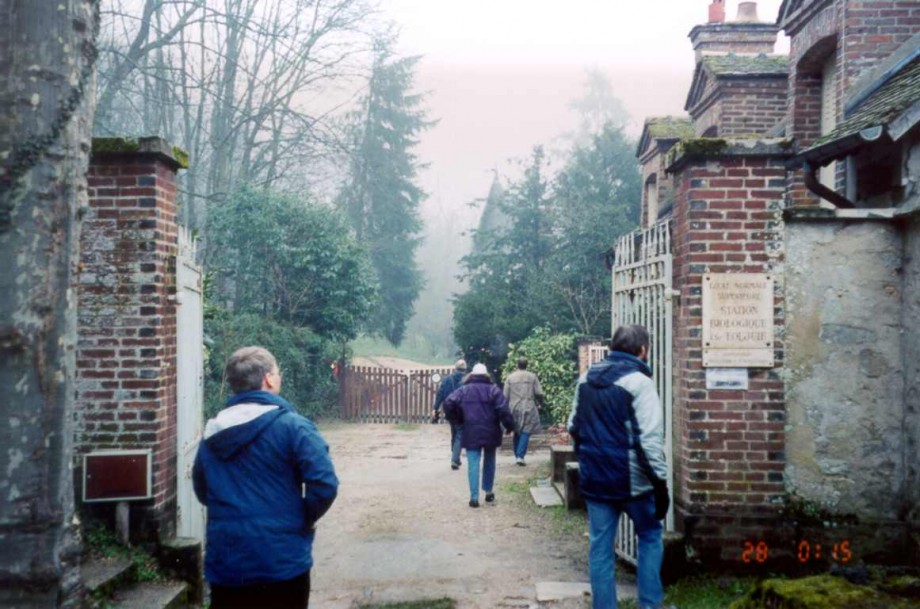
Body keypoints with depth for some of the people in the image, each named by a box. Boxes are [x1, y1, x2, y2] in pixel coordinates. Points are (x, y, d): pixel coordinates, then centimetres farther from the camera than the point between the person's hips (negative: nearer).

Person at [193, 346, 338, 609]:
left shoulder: (211, 435, 8)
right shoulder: (292, 426, -12)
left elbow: (202, 492, 19)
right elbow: (324, 485, -20)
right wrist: (305, 520, -3)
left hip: (224, 563, 5)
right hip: (281, 562, -5)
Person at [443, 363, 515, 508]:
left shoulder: (463, 390, 4)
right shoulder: (493, 390, 1)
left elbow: (448, 404, -8)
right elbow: (503, 410, -11)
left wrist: (457, 420, 5)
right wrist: (510, 426, 0)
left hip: (471, 433, 0)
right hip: (490, 433, 0)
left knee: (473, 464, -1)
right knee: (489, 462, 17)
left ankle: (474, 497, -7)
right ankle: (488, 492, 24)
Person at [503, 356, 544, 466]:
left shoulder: (510, 377, 2)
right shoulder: (532, 377, 0)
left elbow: (506, 395, 2)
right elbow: (539, 393, -2)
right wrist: (540, 403, 16)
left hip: (514, 409, 2)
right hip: (528, 408, -2)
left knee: (517, 432, 14)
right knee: (526, 432, -3)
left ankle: (517, 456, 18)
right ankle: (520, 456, -15)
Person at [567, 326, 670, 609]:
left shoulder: (586, 378, 8)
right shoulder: (638, 381, -13)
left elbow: (574, 426, 17)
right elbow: (650, 438, -18)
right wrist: (661, 481, -13)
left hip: (593, 478, 5)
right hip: (631, 479, -5)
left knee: (600, 547, 9)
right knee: (650, 536, 16)